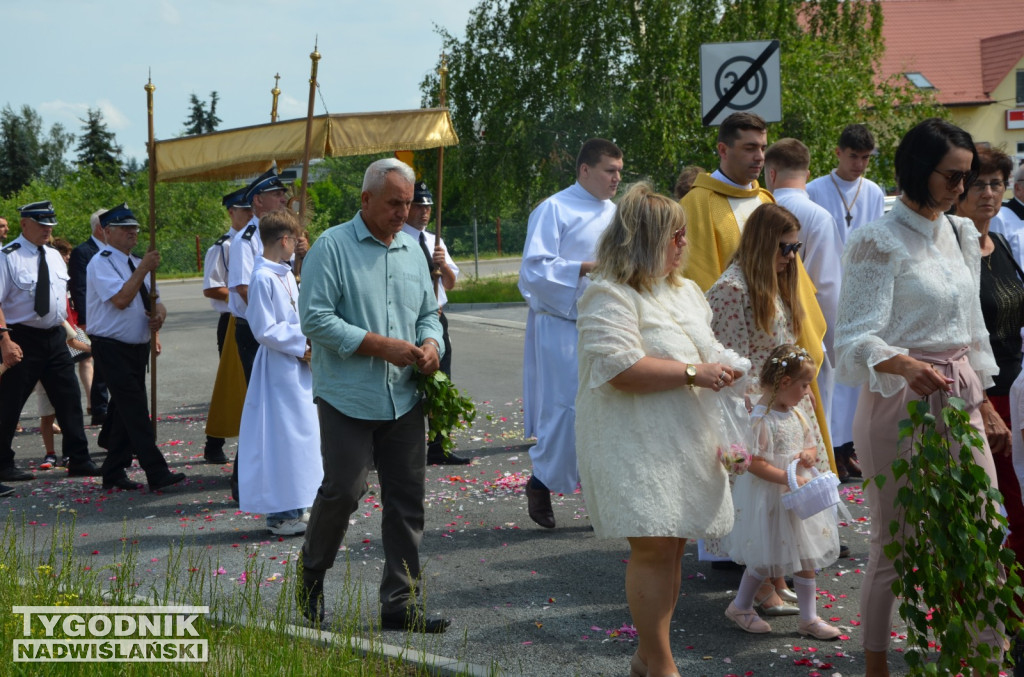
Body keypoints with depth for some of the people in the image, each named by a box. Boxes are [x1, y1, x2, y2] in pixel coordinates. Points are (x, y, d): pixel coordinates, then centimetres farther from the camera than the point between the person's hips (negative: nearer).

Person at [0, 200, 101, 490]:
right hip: (23, 339, -7)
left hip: (55, 337, 7)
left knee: (69, 398, 5)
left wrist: (64, 328, 13)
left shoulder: (55, 256, 11)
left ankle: (79, 460, 11)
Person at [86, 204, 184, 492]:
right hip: (112, 347, -8)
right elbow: (120, 299, -23)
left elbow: (156, 302, 18)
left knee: (124, 410, 12)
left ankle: (113, 473, 21)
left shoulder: (137, 263, 14)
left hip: (138, 347, 8)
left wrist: (159, 315, -4)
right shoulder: (101, 263, -10)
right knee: (135, 411, -12)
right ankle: (157, 474, -15)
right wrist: (143, 269, -20)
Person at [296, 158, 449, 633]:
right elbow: (316, 318, -13)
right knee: (343, 490, -5)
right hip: (348, 398, -6)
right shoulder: (332, 247, -5)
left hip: (404, 398, 6)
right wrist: (381, 346, -15)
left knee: (406, 499, 5)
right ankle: (312, 573, 23)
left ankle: (401, 602, 13)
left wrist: (431, 344, -1)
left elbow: (428, 313, 23)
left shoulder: (412, 250, 15)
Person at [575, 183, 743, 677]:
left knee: (672, 546, 11)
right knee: (653, 548, -8)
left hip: (684, 444, 8)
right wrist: (693, 373, -20)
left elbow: (703, 350, 28)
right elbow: (620, 367, -23)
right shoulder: (609, 295, -12)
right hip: (638, 445, -8)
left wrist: (724, 367, 6)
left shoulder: (686, 291, 17)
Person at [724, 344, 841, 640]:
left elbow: (811, 445, 17)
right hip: (769, 499, -8)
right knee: (765, 559, 4)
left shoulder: (795, 413, 6)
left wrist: (808, 455, -7)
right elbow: (755, 463, -24)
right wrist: (789, 479, -28)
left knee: (805, 556, 10)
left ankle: (809, 618, 19)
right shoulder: (761, 418, -21)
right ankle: (740, 606, 25)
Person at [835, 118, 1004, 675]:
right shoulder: (879, 242, -12)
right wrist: (906, 366, -38)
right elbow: (858, 337, -20)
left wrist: (981, 399, 17)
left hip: (958, 398, 7)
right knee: (896, 543, 3)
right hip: (901, 401, -7)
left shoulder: (961, 234, 10)